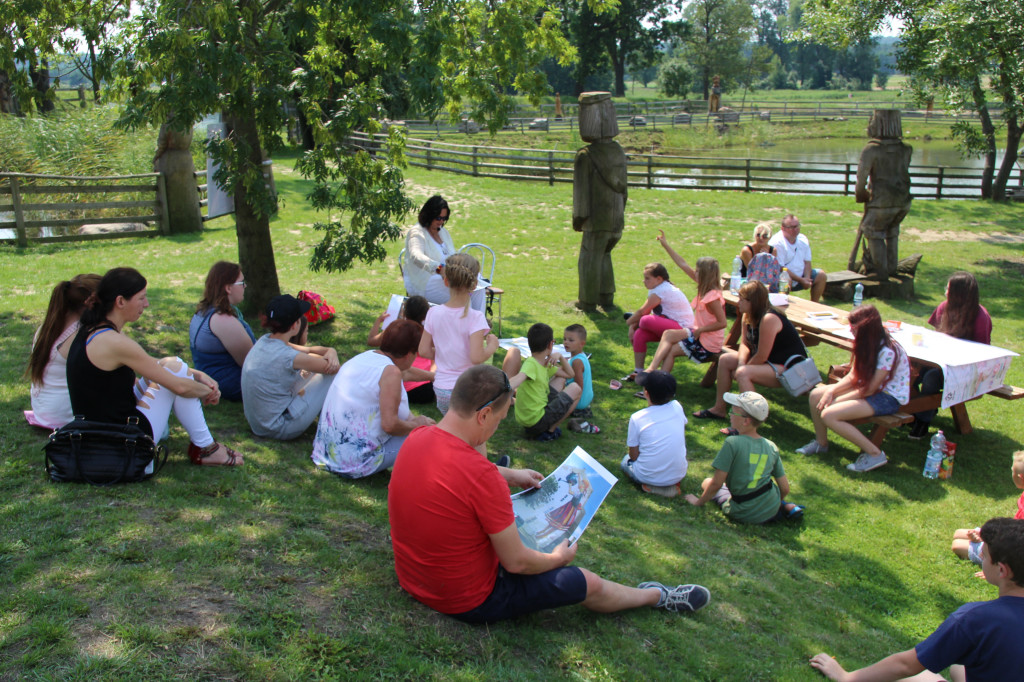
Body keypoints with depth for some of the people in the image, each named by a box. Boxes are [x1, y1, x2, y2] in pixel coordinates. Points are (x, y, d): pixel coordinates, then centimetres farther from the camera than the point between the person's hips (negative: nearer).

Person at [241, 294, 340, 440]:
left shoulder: (264, 341, -1)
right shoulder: (288, 357, -27)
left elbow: (309, 350, 10)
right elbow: (335, 368, -16)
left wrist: (330, 351, -11)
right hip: (279, 430, -9)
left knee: (314, 358, 16)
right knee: (334, 375, -5)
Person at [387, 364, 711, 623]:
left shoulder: (416, 438, -10)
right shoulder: (481, 476, -35)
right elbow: (516, 563, -23)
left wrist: (510, 475, 18)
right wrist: (558, 558, -3)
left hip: (410, 578, 7)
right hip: (469, 600, -7)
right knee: (590, 585, 10)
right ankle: (658, 596, 37)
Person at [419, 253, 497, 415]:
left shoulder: (433, 313, -2)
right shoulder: (475, 318, -16)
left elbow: (424, 351, 2)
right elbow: (477, 357, -23)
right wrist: (492, 346, -5)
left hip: (441, 389, 5)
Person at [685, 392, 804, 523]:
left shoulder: (732, 443, -17)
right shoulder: (771, 447, -2)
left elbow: (717, 484, -16)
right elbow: (785, 489, 3)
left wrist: (699, 502, 1)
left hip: (744, 515, -6)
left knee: (707, 483, 17)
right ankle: (785, 507, 9)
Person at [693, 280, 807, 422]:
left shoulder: (768, 319, -28)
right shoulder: (748, 316, -1)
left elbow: (762, 357, -27)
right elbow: (745, 344, 4)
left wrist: (742, 369, -12)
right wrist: (741, 363, -15)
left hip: (788, 368, -10)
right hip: (770, 361, 10)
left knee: (743, 373, -31)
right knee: (725, 360, 9)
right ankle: (719, 409, 16)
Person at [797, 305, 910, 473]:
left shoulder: (887, 352, -26)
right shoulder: (866, 344, 0)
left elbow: (870, 389, -22)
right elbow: (853, 376, 4)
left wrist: (837, 400, -16)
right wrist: (831, 391, -11)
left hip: (889, 398, -9)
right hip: (869, 387, 9)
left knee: (828, 415, -23)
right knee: (815, 395, -1)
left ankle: (874, 454, -12)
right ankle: (821, 443, 19)